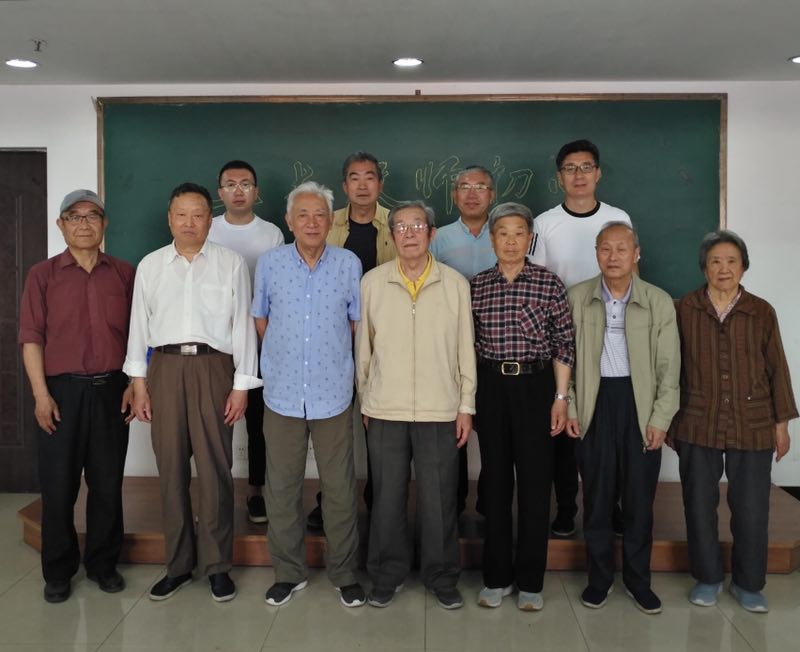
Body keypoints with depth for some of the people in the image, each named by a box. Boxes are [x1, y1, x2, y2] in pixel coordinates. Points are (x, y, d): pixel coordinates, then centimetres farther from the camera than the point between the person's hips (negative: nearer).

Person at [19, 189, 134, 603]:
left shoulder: (124, 274, 8)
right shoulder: (43, 275, 4)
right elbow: (31, 337, -1)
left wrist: (134, 383, 0)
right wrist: (41, 394, -9)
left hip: (111, 390, 1)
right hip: (61, 391, -1)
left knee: (107, 483, 8)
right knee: (58, 485, 5)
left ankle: (103, 564, 23)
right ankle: (58, 571, 20)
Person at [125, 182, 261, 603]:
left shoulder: (231, 264, 2)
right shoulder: (150, 265, 10)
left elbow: (243, 325, 0)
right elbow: (139, 324, 10)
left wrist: (241, 385, -4)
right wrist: (138, 383, 5)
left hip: (212, 367, -2)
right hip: (165, 367, 2)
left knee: (214, 469, 1)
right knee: (171, 469, 7)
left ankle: (217, 565, 15)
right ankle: (178, 564, 20)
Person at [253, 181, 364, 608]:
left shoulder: (349, 264, -1)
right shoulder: (269, 263, 1)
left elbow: (358, 322, 9)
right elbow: (260, 318, 13)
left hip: (333, 393, -1)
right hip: (282, 394, 1)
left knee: (340, 488, 5)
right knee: (281, 487, 9)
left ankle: (344, 573, 22)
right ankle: (288, 572, 25)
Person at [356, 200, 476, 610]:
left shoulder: (455, 284, 0)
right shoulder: (372, 282, 0)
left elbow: (465, 349, 3)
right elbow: (363, 346, 6)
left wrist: (466, 406, 2)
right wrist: (364, 401, 7)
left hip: (440, 410, 0)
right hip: (385, 410, 1)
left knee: (439, 499, 7)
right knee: (386, 497, 10)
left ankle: (441, 577, 25)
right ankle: (387, 575, 27)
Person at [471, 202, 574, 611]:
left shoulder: (549, 283, -1)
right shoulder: (476, 286, 5)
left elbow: (564, 342, 0)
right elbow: (468, 344, 8)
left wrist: (561, 398, -4)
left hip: (535, 384, -2)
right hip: (490, 386, 2)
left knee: (535, 481, 3)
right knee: (495, 479, 9)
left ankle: (530, 581, 17)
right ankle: (497, 577, 21)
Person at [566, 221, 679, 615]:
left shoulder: (659, 302, 0)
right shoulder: (576, 298, 1)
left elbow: (669, 367, 0)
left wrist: (660, 419, -4)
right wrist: (568, 408, -1)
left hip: (640, 404, 0)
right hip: (595, 403, 0)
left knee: (640, 497, 7)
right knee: (597, 496, 8)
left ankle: (638, 579, 23)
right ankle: (599, 576, 23)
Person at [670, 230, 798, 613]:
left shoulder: (761, 312, 2)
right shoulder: (684, 310, -1)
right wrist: (669, 420, 4)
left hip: (752, 427, 1)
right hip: (697, 425, 0)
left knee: (752, 509, 6)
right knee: (700, 505, 8)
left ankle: (748, 584, 25)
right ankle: (707, 578, 26)